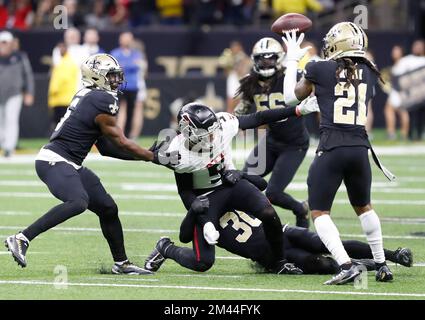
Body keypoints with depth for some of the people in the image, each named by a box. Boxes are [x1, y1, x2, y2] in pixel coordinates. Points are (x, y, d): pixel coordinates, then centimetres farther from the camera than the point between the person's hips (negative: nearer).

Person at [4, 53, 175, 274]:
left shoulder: (88, 97, 15)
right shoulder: (103, 101, -14)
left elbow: (106, 147, 18)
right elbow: (120, 143, -8)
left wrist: (147, 154, 15)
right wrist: (154, 157, 2)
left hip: (69, 164, 10)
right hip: (54, 161, -10)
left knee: (107, 208, 13)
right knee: (78, 202, -32)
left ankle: (121, 263, 26)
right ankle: (21, 239, -31)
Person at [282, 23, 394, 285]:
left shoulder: (320, 70, -2)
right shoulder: (370, 73, 9)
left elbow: (290, 98, 13)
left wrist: (292, 61, 22)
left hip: (331, 149, -4)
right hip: (360, 148, 4)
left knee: (319, 211, 3)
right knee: (363, 206, 25)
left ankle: (346, 265, -13)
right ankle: (382, 265, 25)